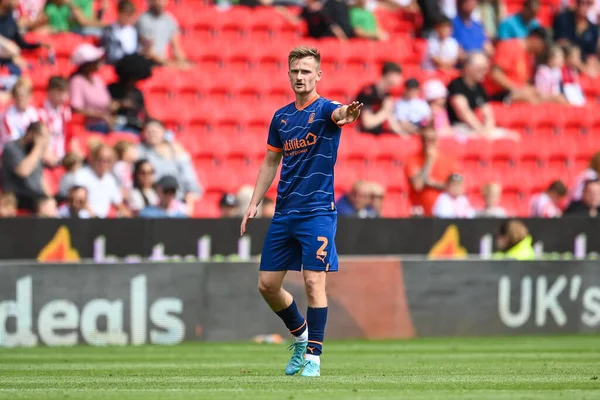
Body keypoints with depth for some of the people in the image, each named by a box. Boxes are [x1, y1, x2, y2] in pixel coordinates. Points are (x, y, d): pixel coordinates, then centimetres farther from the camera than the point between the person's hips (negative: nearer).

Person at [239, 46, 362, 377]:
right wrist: (254, 203, 11)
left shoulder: (324, 109, -6)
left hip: (318, 211, -6)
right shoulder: (281, 117, 11)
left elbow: (337, 113, -32)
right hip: (284, 212, 6)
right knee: (267, 284, 6)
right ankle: (301, 334, 29)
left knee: (313, 282, -11)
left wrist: (347, 113, -57)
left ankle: (313, 356, -3)